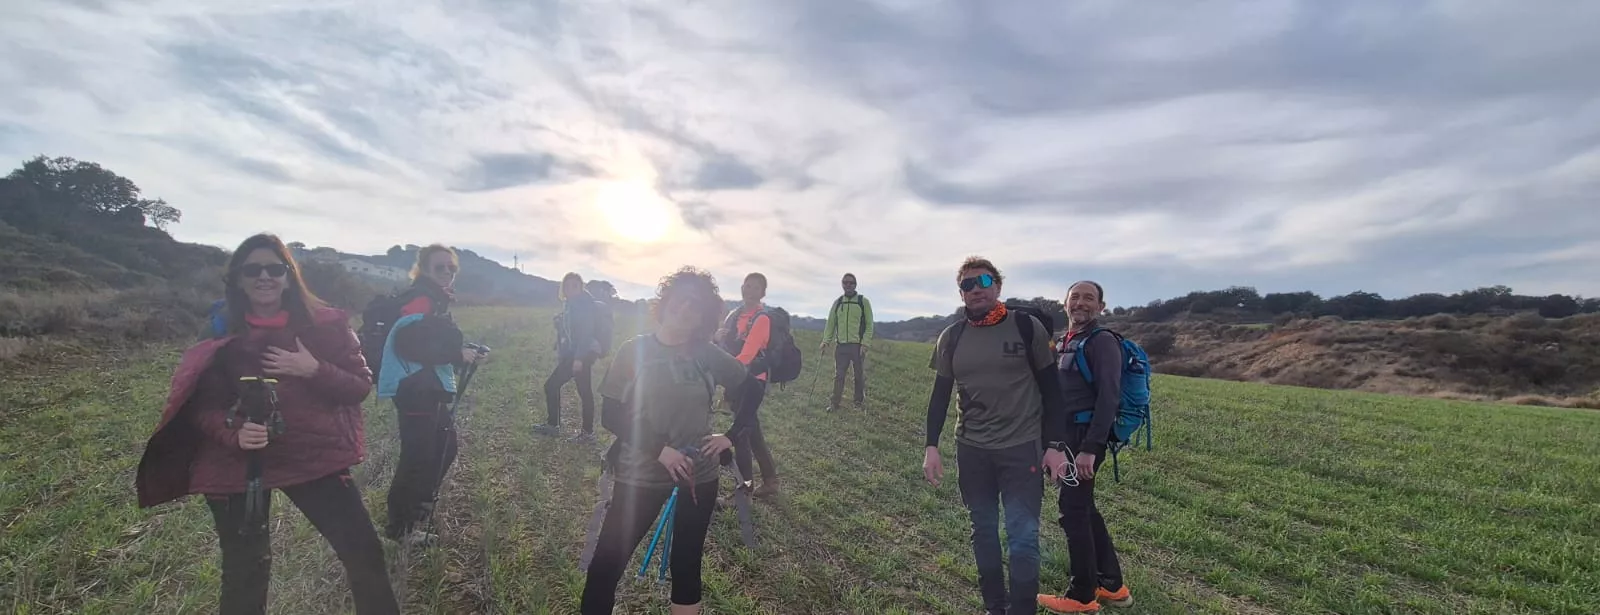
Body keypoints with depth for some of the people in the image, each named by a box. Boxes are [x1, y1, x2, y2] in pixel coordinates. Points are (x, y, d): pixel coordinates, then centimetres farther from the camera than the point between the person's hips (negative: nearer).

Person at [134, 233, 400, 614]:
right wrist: (234, 433, -24)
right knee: (245, 568, 12)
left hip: (312, 455, 0)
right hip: (238, 463, 0)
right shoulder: (222, 336, -2)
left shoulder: (324, 325, -3)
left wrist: (315, 371, -20)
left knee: (363, 551, 1)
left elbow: (361, 386, -3)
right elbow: (203, 405, -4)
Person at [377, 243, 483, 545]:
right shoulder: (420, 299, -15)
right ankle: (399, 526, 10)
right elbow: (408, 344, -27)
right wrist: (457, 355, -24)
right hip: (414, 389, -10)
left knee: (444, 447, 18)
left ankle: (417, 507, 35)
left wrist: (463, 353, 4)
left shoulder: (436, 301, 16)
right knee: (418, 456, -4)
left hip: (430, 389, 10)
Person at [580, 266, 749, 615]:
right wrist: (659, 449, -17)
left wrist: (731, 436, 2)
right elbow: (611, 414, -8)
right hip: (640, 475, -1)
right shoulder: (635, 350, -6)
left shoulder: (709, 356, -2)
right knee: (606, 564, -3)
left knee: (686, 565, 14)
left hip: (699, 475, 2)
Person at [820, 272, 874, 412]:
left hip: (858, 346, -3)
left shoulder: (863, 301, 0)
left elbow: (869, 324, -3)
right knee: (838, 375, 4)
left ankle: (859, 403, 17)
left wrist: (865, 344, -11)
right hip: (841, 345, 3)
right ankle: (834, 403, 10)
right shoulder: (837, 302, 10)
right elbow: (831, 323, 12)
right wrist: (826, 341, 1)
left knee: (860, 376, 5)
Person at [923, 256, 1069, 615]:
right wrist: (931, 446, 0)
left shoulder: (1027, 327, -5)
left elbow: (1050, 388, -2)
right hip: (971, 450, 3)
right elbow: (940, 394, 7)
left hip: (1021, 447, -3)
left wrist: (1056, 444, -6)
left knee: (1023, 538, -2)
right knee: (983, 532, 14)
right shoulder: (951, 337, 3)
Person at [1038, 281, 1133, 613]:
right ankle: (1112, 586, 29)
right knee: (1084, 508, 16)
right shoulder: (1067, 341, 14)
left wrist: (1090, 448, -25)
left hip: (1084, 437, -9)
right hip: (1068, 435, 9)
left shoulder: (1102, 342, -12)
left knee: (1073, 511, -3)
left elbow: (1109, 398, -20)